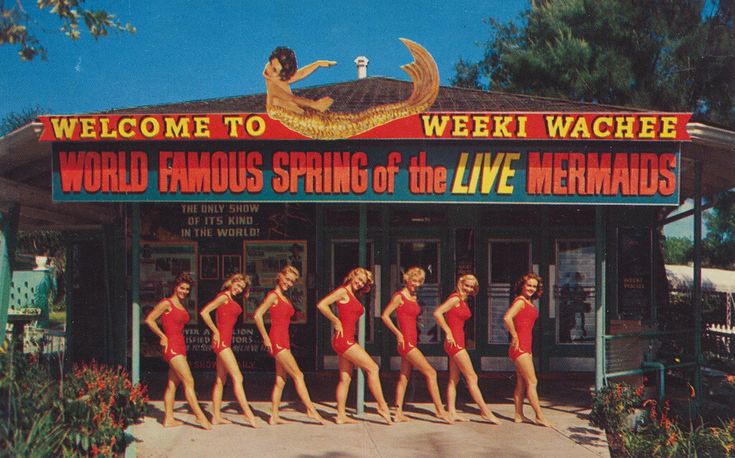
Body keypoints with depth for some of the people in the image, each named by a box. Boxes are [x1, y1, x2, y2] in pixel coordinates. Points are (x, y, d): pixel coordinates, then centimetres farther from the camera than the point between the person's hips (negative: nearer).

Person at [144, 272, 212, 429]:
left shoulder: (182, 305, 15)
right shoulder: (166, 303, -8)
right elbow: (149, 320, -12)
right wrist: (163, 336, -9)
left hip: (180, 347, 8)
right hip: (172, 347, -8)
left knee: (173, 384, 9)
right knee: (189, 382, -9)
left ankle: (168, 418, 13)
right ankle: (199, 415, -8)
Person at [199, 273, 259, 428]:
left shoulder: (231, 300, 16)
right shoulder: (224, 297, -9)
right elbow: (204, 312, -17)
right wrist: (215, 331, -13)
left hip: (225, 342, 10)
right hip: (222, 340, -10)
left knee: (221, 380, 10)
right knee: (237, 377, -12)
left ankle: (216, 416, 14)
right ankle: (248, 413, -14)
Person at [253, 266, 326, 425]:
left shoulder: (285, 298, 17)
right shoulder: (273, 296, -8)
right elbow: (257, 315, -17)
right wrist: (265, 338, -16)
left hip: (284, 342, 9)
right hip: (276, 341, -9)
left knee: (280, 380, 8)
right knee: (298, 375, -10)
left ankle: (274, 416, 11)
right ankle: (311, 410, -9)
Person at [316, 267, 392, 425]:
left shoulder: (353, 296, 19)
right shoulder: (343, 291, -7)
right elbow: (321, 305, -17)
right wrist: (336, 322, -13)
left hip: (348, 340, 9)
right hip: (343, 339, -9)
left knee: (345, 378, 8)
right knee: (373, 368, -9)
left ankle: (341, 415, 11)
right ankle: (382, 406, -5)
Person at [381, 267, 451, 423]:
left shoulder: (414, 297, 15)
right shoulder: (399, 296, -9)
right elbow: (385, 315, -12)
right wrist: (398, 334, -16)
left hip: (412, 342, 9)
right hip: (406, 342, -9)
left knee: (404, 378, 9)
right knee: (431, 373, -10)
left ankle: (398, 413, 12)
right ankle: (440, 410, -7)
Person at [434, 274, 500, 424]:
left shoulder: (463, 301, 15)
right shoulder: (455, 298, -12)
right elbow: (437, 313, -22)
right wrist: (448, 332, -19)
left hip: (458, 343, 10)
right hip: (455, 342, -10)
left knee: (454, 379, 9)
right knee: (472, 377, -6)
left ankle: (451, 413, 11)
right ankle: (485, 411, -3)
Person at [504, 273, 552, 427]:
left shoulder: (529, 303, 15)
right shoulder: (520, 301, -12)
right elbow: (507, 318, -28)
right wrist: (514, 336, -19)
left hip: (526, 347, 9)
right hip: (520, 347, -9)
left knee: (521, 383, 11)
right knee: (532, 382, -6)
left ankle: (519, 415, 16)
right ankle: (540, 416, -3)